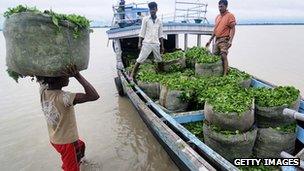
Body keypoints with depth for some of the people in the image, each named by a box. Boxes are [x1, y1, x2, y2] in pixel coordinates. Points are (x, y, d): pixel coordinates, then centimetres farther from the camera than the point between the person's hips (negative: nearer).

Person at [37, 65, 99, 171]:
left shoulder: (43, 91, -11)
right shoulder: (63, 97, -34)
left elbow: (41, 78, 11)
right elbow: (94, 96, -40)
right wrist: (77, 76, -38)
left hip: (55, 139, 9)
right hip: (66, 142, -9)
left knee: (81, 145, 35)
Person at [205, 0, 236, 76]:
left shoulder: (230, 16, -4)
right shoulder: (217, 17, 17)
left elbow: (233, 28, -10)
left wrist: (230, 40, -22)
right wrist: (210, 40, 18)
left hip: (224, 40, -7)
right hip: (217, 40, 7)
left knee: (223, 56, -15)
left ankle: (225, 74, -12)